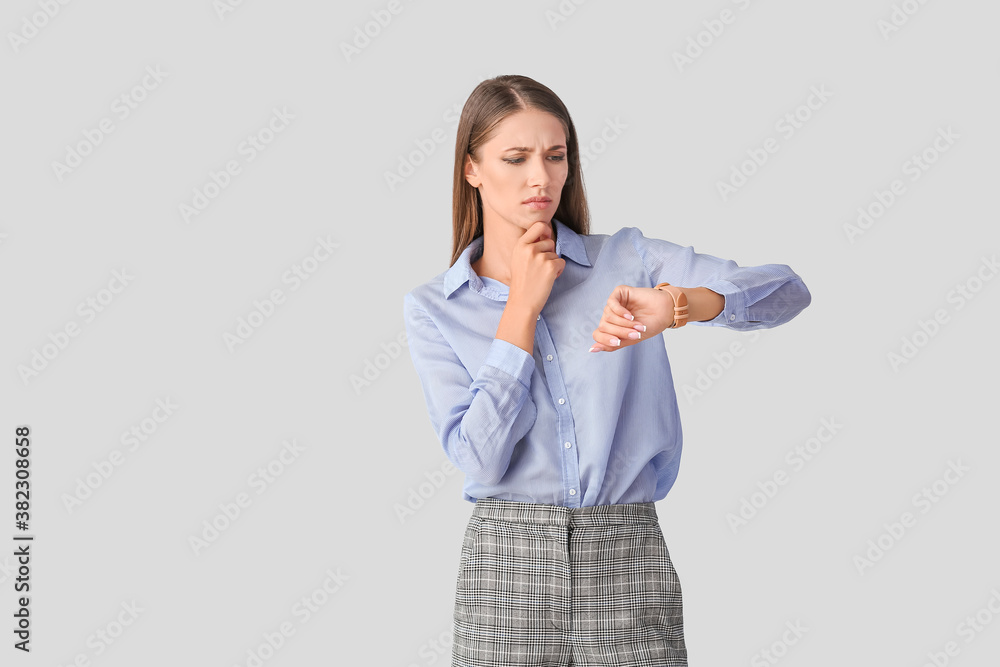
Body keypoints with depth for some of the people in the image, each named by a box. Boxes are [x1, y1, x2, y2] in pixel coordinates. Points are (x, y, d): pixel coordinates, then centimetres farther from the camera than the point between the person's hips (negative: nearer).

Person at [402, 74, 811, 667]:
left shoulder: (628, 260, 3)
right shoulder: (433, 308, 3)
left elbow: (787, 290, -8)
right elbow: (480, 458, -9)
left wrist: (677, 304, -26)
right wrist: (523, 307, -7)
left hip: (629, 562, 0)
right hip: (507, 572, 0)